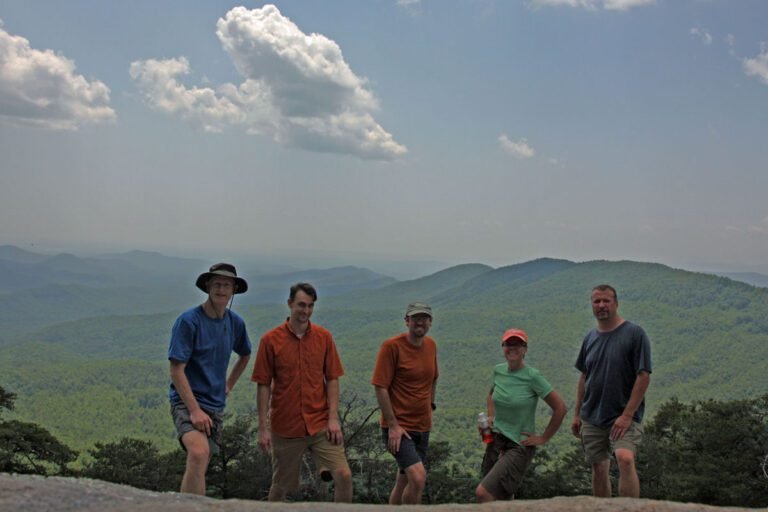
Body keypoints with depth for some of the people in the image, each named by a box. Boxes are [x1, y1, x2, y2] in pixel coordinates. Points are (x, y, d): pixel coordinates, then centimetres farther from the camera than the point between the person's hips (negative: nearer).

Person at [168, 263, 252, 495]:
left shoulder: (235, 323, 7)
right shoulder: (189, 321, -12)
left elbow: (245, 355, 28)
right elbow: (176, 371, -15)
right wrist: (195, 410, -21)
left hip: (216, 405, 7)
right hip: (187, 401, -7)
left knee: (200, 466, 11)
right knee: (199, 454, -30)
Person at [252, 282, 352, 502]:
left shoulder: (324, 337, 3)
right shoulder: (271, 340, -4)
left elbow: (332, 379, 4)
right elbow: (263, 386, -2)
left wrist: (333, 418, -5)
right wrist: (263, 428, -5)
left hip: (321, 424, 1)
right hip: (285, 426, -1)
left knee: (343, 475, -10)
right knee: (280, 485, 11)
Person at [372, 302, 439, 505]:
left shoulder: (431, 345, 8)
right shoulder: (391, 346, -13)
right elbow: (380, 387, -14)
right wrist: (393, 425, -17)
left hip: (422, 427, 7)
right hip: (399, 427, -7)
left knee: (404, 481, 15)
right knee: (418, 477, -22)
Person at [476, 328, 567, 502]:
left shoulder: (532, 376, -15)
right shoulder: (498, 370, 2)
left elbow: (560, 408, -13)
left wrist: (543, 438, -9)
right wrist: (491, 417, 9)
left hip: (519, 446, -6)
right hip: (496, 442, 6)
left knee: (483, 493, -19)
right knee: (502, 500, 15)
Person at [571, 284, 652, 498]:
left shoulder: (634, 334, -7)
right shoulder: (590, 338, 10)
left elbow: (644, 376, -11)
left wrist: (627, 415, -16)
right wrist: (577, 414, 13)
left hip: (624, 417, -5)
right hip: (592, 418, 5)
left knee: (625, 458, -26)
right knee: (599, 469, 10)